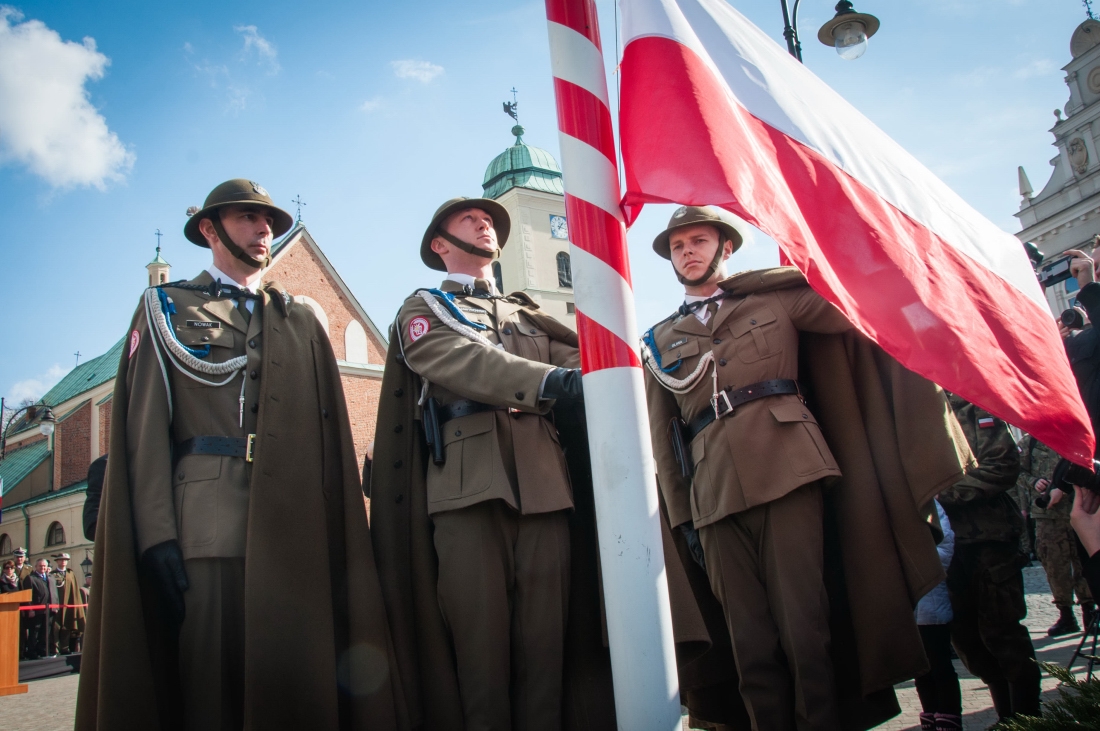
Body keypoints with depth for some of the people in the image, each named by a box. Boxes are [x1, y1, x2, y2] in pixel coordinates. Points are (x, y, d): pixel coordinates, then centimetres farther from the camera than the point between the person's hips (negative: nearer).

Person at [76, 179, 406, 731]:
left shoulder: (302, 321, 20)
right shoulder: (168, 306, 13)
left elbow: (332, 433, 13)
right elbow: (146, 424, 2)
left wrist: (340, 534, 2)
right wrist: (156, 536, -11)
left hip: (294, 525, 3)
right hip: (207, 520, -2)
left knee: (294, 685, 2)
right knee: (207, 686, -2)